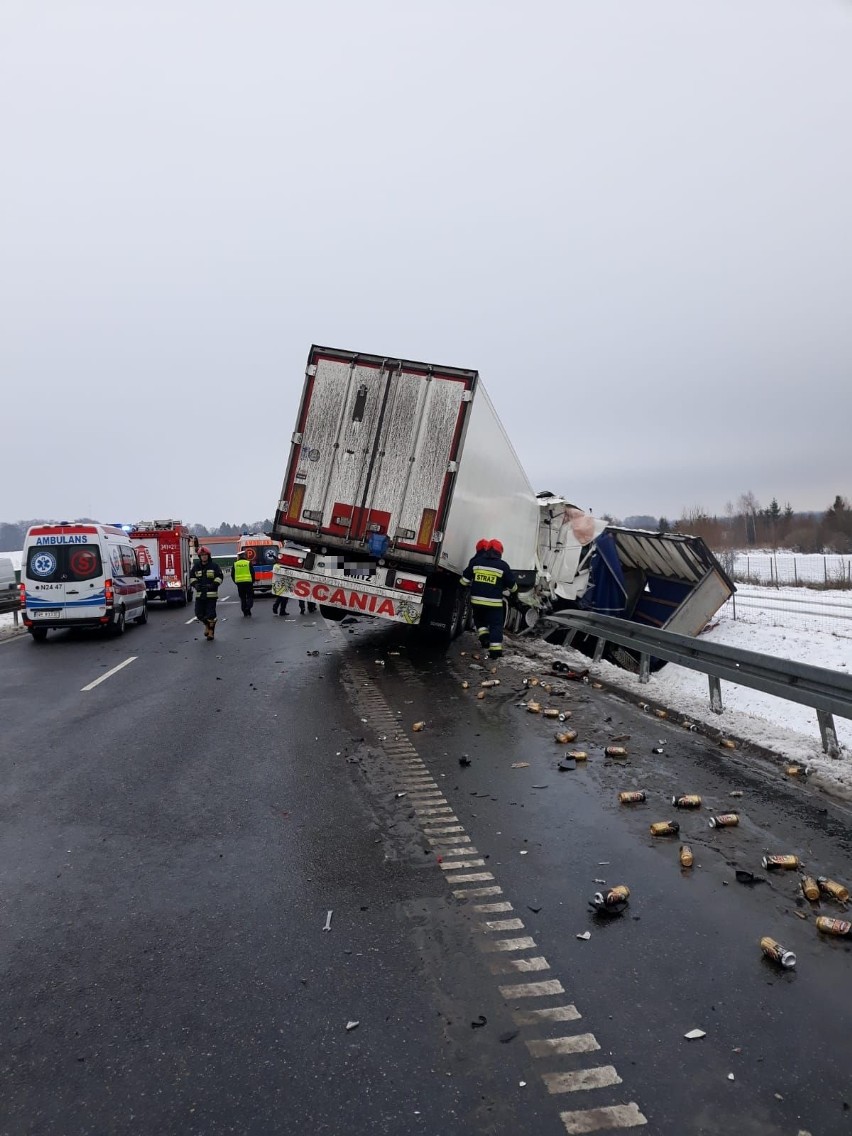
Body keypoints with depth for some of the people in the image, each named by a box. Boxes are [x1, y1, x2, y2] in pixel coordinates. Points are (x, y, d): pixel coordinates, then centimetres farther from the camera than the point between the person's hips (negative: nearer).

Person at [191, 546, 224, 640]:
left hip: (211, 594, -4)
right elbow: (192, 576, 17)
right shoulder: (196, 566, 7)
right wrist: (195, 584, -2)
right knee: (199, 613, 4)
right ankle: (206, 625, 32)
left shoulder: (214, 565, -2)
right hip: (199, 593, 4)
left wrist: (214, 585, -14)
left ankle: (211, 631, 9)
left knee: (210, 613, -4)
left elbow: (219, 577, 0)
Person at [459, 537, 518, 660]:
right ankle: (495, 650, -2)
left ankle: (483, 635, 6)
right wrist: (509, 590, 27)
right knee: (496, 624, 5)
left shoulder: (476, 562, 3)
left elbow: (464, 580, 8)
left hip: (477, 600, 2)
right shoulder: (503, 565, -3)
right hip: (494, 602, -2)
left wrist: (472, 585, 28)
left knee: (480, 618, 27)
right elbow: (512, 585, 4)